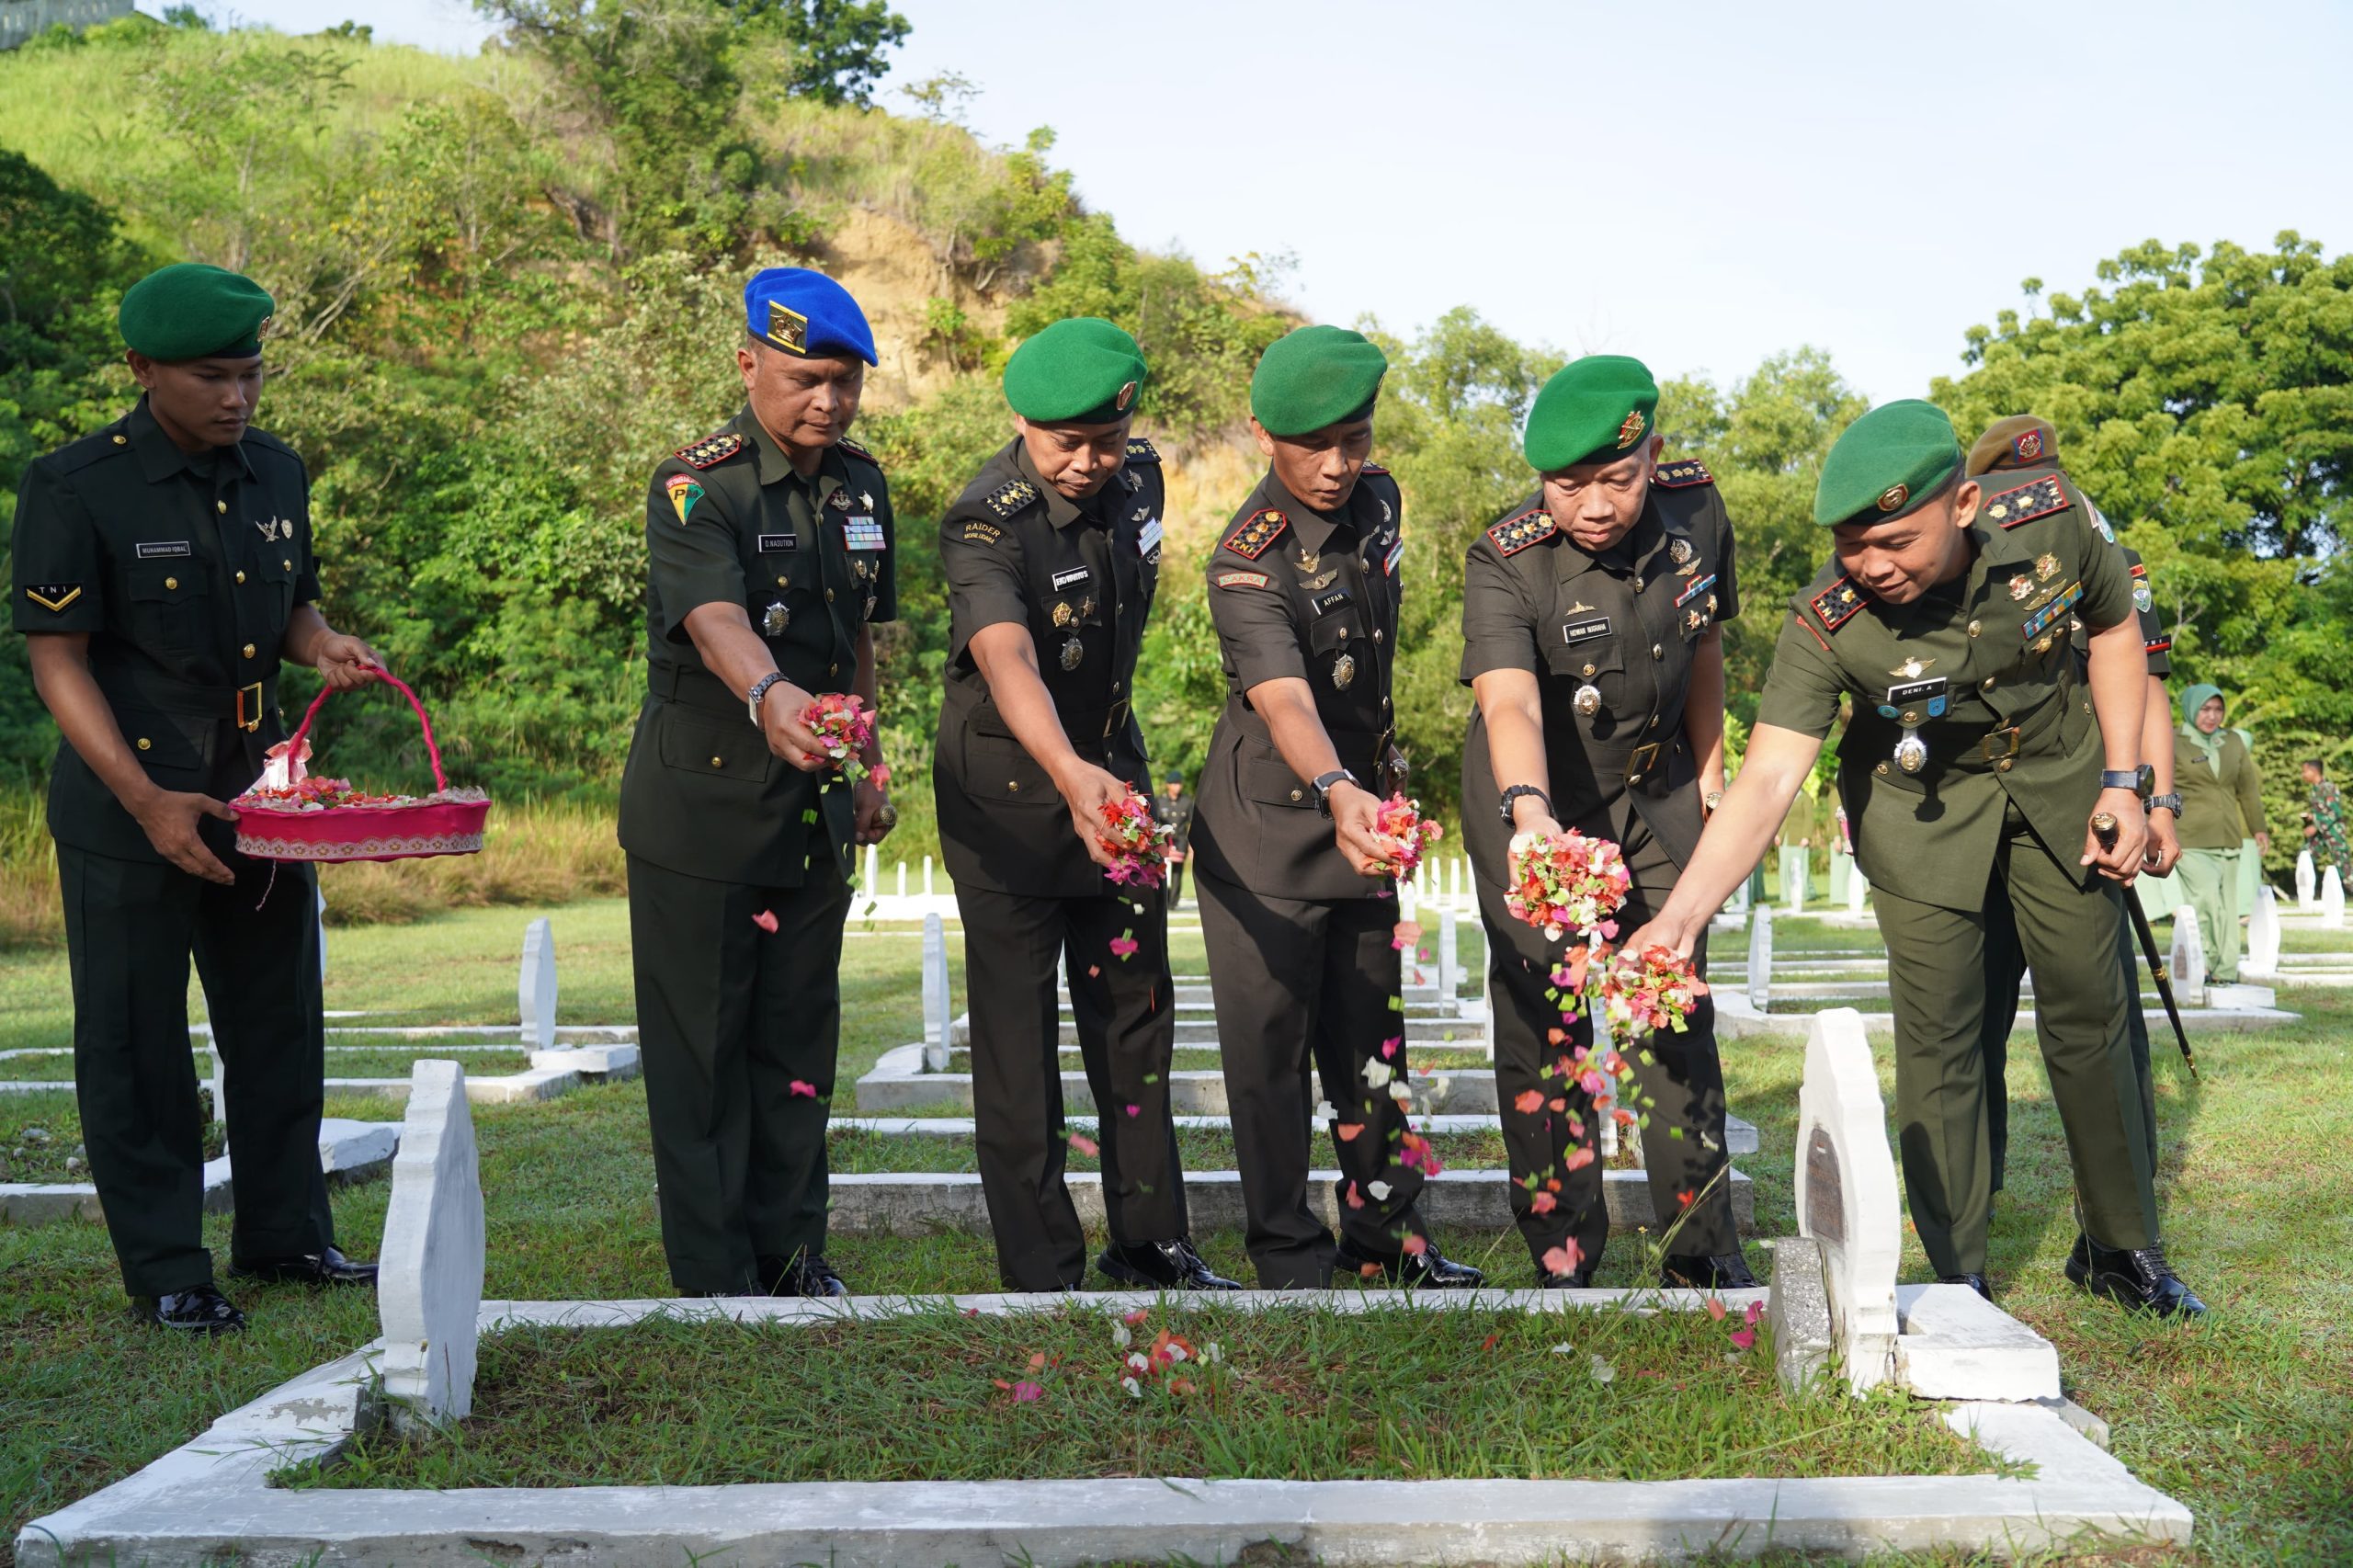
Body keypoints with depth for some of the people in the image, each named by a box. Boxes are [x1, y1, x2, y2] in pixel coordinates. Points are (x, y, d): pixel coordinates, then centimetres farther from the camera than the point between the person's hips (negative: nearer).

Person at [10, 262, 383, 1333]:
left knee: (280, 1025, 13)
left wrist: (322, 644, -6)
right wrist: (148, 802, -20)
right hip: (127, 812, -5)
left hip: (261, 795, 6)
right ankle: (166, 1271, 17)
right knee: (136, 1043, 4)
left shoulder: (275, 473, 6)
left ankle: (283, 1232, 29)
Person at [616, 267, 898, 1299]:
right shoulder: (695, 487, -15)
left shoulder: (860, 485, 6)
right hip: (701, 803, -6)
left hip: (814, 807, 6)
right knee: (702, 1046, 1)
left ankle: (792, 1253, 26)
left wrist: (867, 768, 16)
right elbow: (716, 619, -34)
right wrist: (770, 697, -53)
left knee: (800, 1039, 13)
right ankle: (714, 1278, 12)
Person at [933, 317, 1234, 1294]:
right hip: (1009, 790, -6)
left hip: (1113, 771, 7)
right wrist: (1070, 774, -61)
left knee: (1135, 1010, 12)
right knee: (1019, 1037, -3)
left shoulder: (1137, 480, -4)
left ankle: (1151, 1243, 24)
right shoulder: (985, 525, -25)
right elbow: (1008, 662, -43)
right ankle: (1041, 1274, 8)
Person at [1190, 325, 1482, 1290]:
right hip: (1267, 829, -6)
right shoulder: (1249, 565, -22)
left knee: (1370, 1038, 14)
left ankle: (1383, 1232, 28)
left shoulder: (1378, 503, -1)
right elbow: (1286, 703, -38)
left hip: (1361, 818, 6)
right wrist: (1337, 793, -56)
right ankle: (1289, 1256, 14)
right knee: (1271, 1048, 1)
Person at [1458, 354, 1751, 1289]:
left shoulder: (1694, 511, -13)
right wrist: (1530, 811, -62)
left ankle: (1703, 1250, 20)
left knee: (1675, 1016, 8)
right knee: (1543, 1027, -2)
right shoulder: (1505, 564, -27)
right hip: (1537, 803, -4)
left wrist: (1710, 776, 10)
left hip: (1656, 792, 4)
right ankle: (1564, 1262, 10)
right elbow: (1510, 703, -44)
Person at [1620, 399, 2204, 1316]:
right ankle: (1958, 1280, 8)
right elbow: (1766, 779, -38)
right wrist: (1681, 914, -50)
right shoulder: (1826, 622, -31)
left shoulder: (2052, 524, -25)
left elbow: (2115, 629, -3)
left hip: (2057, 775, 2)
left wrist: (2121, 782, -7)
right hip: (1922, 807, -2)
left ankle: (2124, 1250, 26)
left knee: (2089, 1015, 8)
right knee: (1939, 1033, -6)